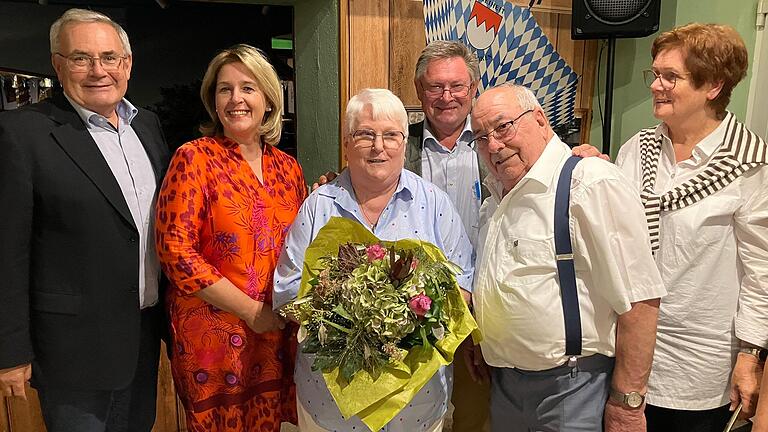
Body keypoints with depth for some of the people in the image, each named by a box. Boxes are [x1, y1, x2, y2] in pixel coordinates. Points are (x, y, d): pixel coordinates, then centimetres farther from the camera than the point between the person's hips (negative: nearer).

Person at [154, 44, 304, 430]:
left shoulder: (288, 168, 6)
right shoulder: (194, 158, -9)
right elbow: (176, 250, -15)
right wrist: (251, 310, -15)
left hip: (278, 334, 4)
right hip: (213, 335, -4)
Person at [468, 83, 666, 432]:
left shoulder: (592, 184, -19)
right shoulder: (497, 196, 8)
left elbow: (639, 299, -22)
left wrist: (627, 402, -19)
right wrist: (479, 340, 15)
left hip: (569, 387, -7)